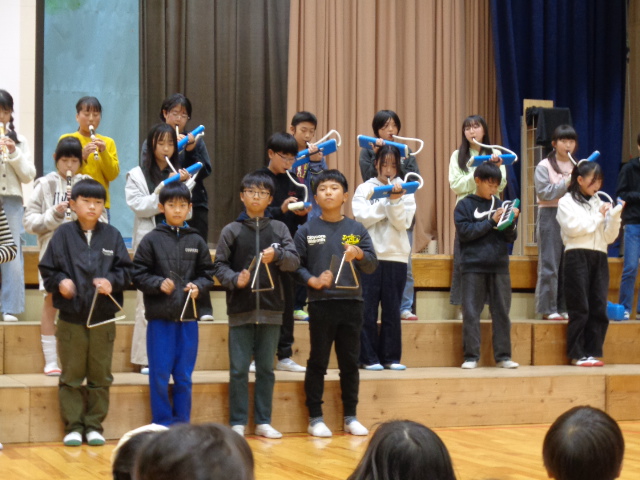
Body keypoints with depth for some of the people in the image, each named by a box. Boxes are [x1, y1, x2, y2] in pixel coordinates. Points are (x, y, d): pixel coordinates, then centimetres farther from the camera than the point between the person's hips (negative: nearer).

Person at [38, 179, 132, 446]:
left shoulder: (112, 236, 5)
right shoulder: (63, 234, 2)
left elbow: (127, 270, 6)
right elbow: (47, 269, 4)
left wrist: (113, 282, -12)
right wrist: (59, 282, -14)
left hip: (103, 319, 1)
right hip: (71, 318, -1)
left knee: (100, 376, 6)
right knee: (71, 376, 4)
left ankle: (94, 426, 16)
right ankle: (73, 427, 12)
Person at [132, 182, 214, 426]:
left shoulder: (196, 241, 8)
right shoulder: (151, 240, 0)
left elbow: (208, 275, 10)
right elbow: (138, 275, -1)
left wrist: (198, 286, -10)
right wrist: (159, 284, -16)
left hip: (188, 317, 2)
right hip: (159, 317, -2)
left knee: (184, 376, 8)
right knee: (160, 376, 2)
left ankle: (181, 424, 17)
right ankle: (162, 425, 11)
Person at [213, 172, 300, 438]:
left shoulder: (279, 229, 6)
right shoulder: (231, 231, 3)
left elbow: (294, 261, -2)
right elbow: (219, 266, 1)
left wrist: (277, 255, -22)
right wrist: (235, 279, -18)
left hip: (270, 309, 1)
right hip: (240, 310, -1)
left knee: (266, 369, 7)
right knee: (238, 369, 1)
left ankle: (263, 421, 14)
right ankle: (238, 423, 8)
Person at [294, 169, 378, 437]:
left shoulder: (357, 229, 7)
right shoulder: (307, 231, 3)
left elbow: (372, 266, 5)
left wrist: (359, 254, -15)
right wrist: (312, 280, -16)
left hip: (351, 303, 2)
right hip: (320, 304, -2)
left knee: (350, 362, 8)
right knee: (317, 362, 2)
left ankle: (350, 417, 16)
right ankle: (315, 418, 9)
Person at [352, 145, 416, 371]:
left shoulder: (405, 191, 7)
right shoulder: (364, 189, 5)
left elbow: (403, 223, -3)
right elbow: (362, 218, -7)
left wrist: (395, 201, -16)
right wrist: (386, 201, -10)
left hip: (396, 256, 1)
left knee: (392, 310, 5)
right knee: (368, 309, -1)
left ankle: (390, 357, 11)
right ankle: (368, 357, 5)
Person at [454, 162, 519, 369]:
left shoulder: (498, 204, 10)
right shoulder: (464, 205, 2)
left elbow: (510, 238, 10)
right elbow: (464, 232, -9)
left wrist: (510, 222, -11)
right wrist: (491, 222, -12)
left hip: (499, 266, 3)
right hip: (473, 266, -3)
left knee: (501, 312, 4)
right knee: (471, 313, -2)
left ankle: (503, 356, 9)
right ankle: (471, 356, 3)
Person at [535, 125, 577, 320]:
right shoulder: (544, 166, 2)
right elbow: (544, 192, -8)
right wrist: (567, 182, -12)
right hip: (551, 216, -4)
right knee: (550, 264, -5)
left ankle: (564, 307, 10)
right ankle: (548, 308, -2)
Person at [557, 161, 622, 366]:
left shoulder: (600, 204, 17)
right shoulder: (567, 202, 5)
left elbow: (609, 237, 12)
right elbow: (574, 228, -10)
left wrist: (615, 216, -3)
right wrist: (599, 216, -3)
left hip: (599, 257, 5)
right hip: (577, 256, -5)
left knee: (599, 308, 1)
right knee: (580, 308, -5)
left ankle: (593, 352, 7)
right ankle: (576, 354, 0)